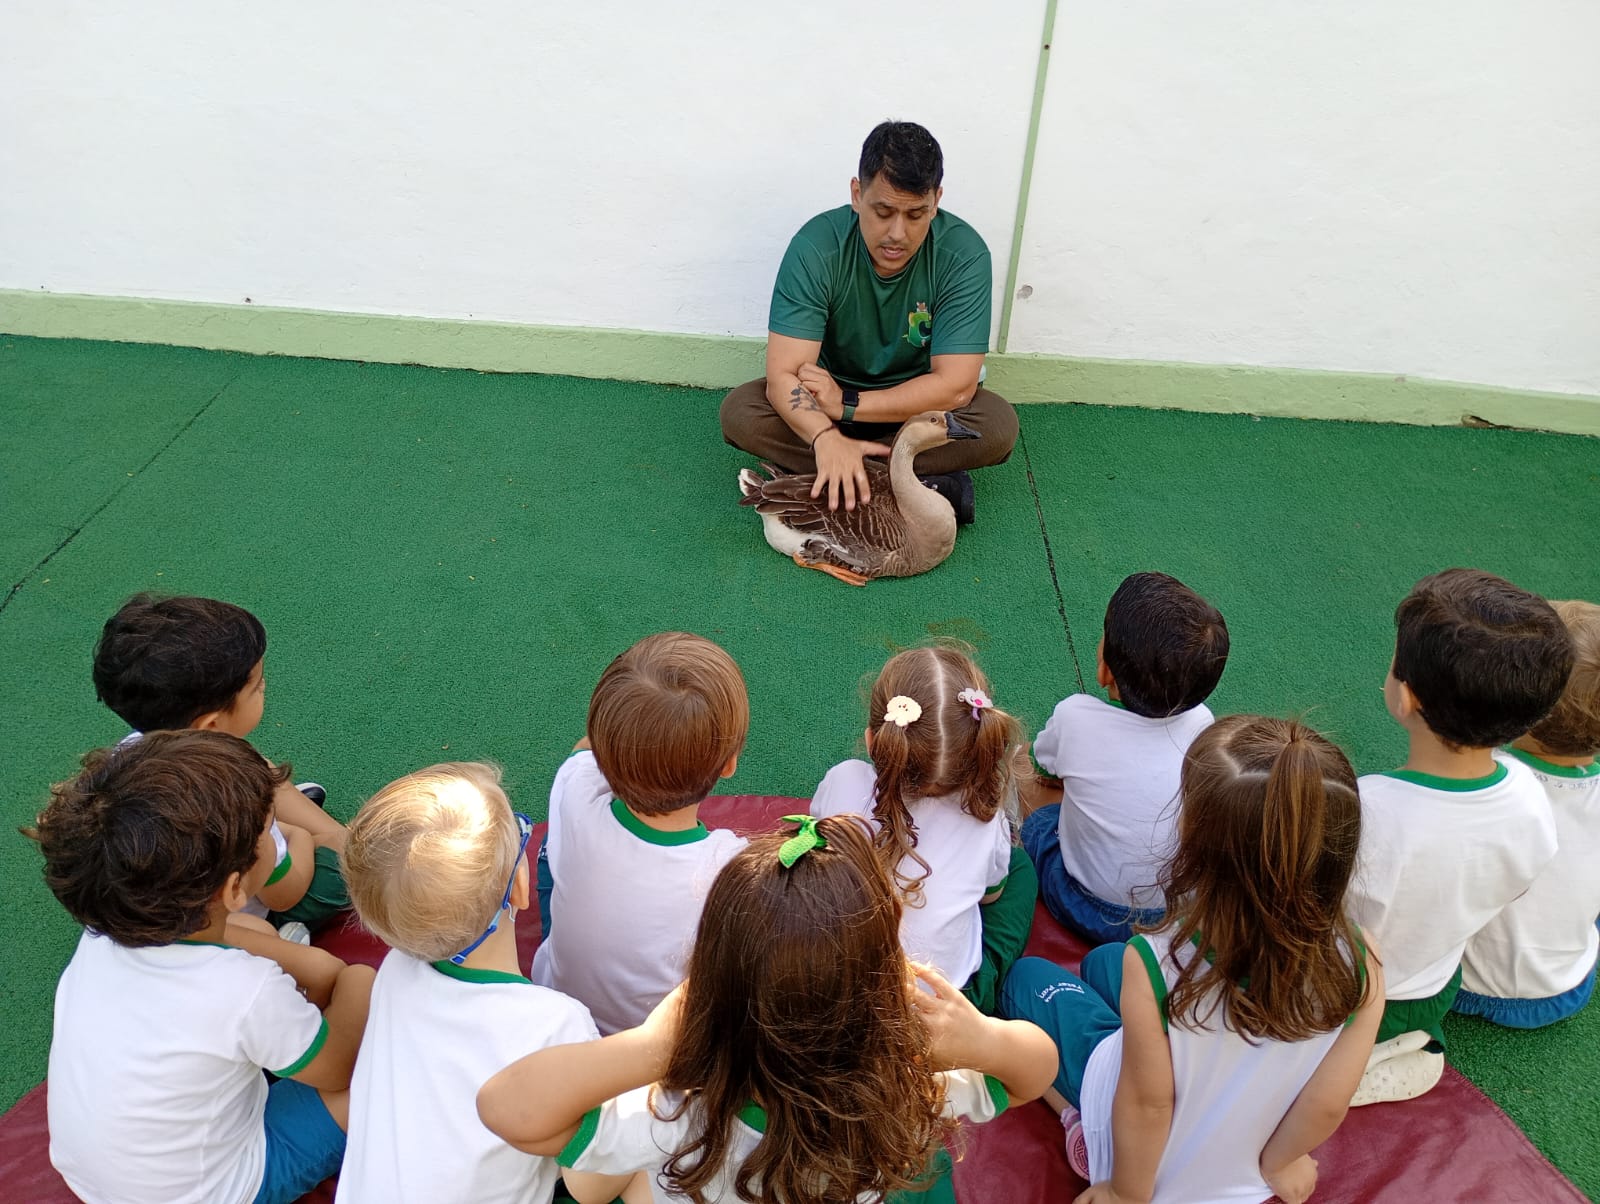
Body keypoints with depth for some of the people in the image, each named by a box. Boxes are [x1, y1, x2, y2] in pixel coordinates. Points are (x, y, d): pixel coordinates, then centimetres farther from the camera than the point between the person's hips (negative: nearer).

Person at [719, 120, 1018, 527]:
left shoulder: (964, 255, -24)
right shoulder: (815, 247, -24)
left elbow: (955, 385, -27)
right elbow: (783, 374, -30)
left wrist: (847, 403, -32)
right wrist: (826, 438, -50)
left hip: (919, 402, -1)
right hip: (830, 391, 1)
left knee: (999, 425, -29)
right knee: (739, 412, -27)